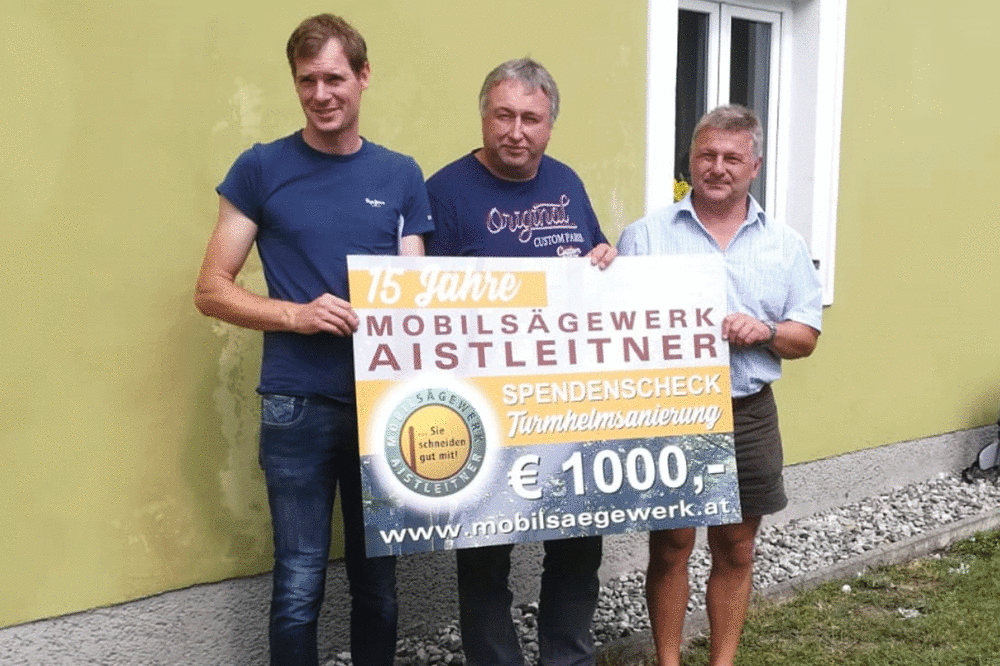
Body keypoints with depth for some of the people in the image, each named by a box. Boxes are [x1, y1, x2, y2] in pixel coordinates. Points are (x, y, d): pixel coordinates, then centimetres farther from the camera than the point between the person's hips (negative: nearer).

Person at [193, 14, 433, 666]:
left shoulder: (401, 175, 7)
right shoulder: (262, 169, 1)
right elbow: (212, 290, 1)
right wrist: (299, 314, -15)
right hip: (298, 408, -2)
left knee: (378, 580, 12)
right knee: (300, 586, 2)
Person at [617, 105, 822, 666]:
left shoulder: (785, 244, 9)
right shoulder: (645, 236, 2)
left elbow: (806, 338, 9)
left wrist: (765, 331, -11)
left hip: (748, 414, 2)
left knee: (736, 550, 11)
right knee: (669, 547, 6)